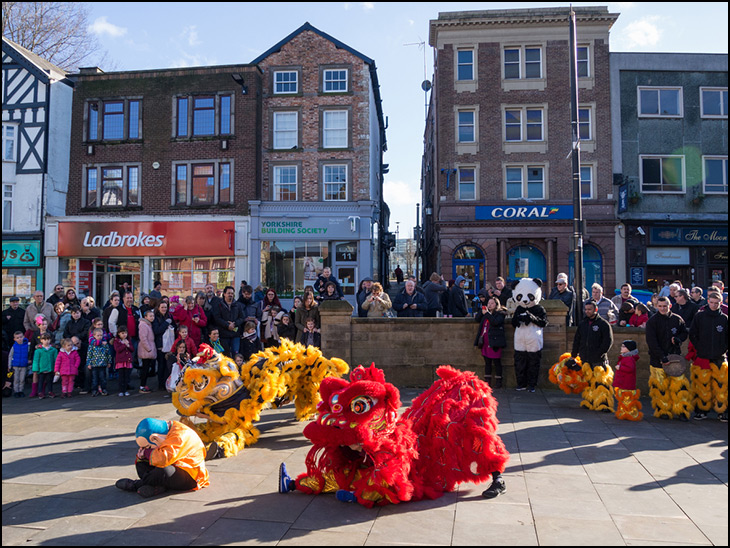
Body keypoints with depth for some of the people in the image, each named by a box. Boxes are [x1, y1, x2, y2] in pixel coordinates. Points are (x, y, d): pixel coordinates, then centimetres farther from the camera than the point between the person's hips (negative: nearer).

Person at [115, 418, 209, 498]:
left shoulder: (180, 436, -25)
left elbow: (163, 459, -37)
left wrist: (148, 452, -18)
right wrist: (141, 454, -10)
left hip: (191, 477, -9)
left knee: (164, 471, -38)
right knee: (141, 462, 1)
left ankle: (135, 485, -11)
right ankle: (158, 486, -20)